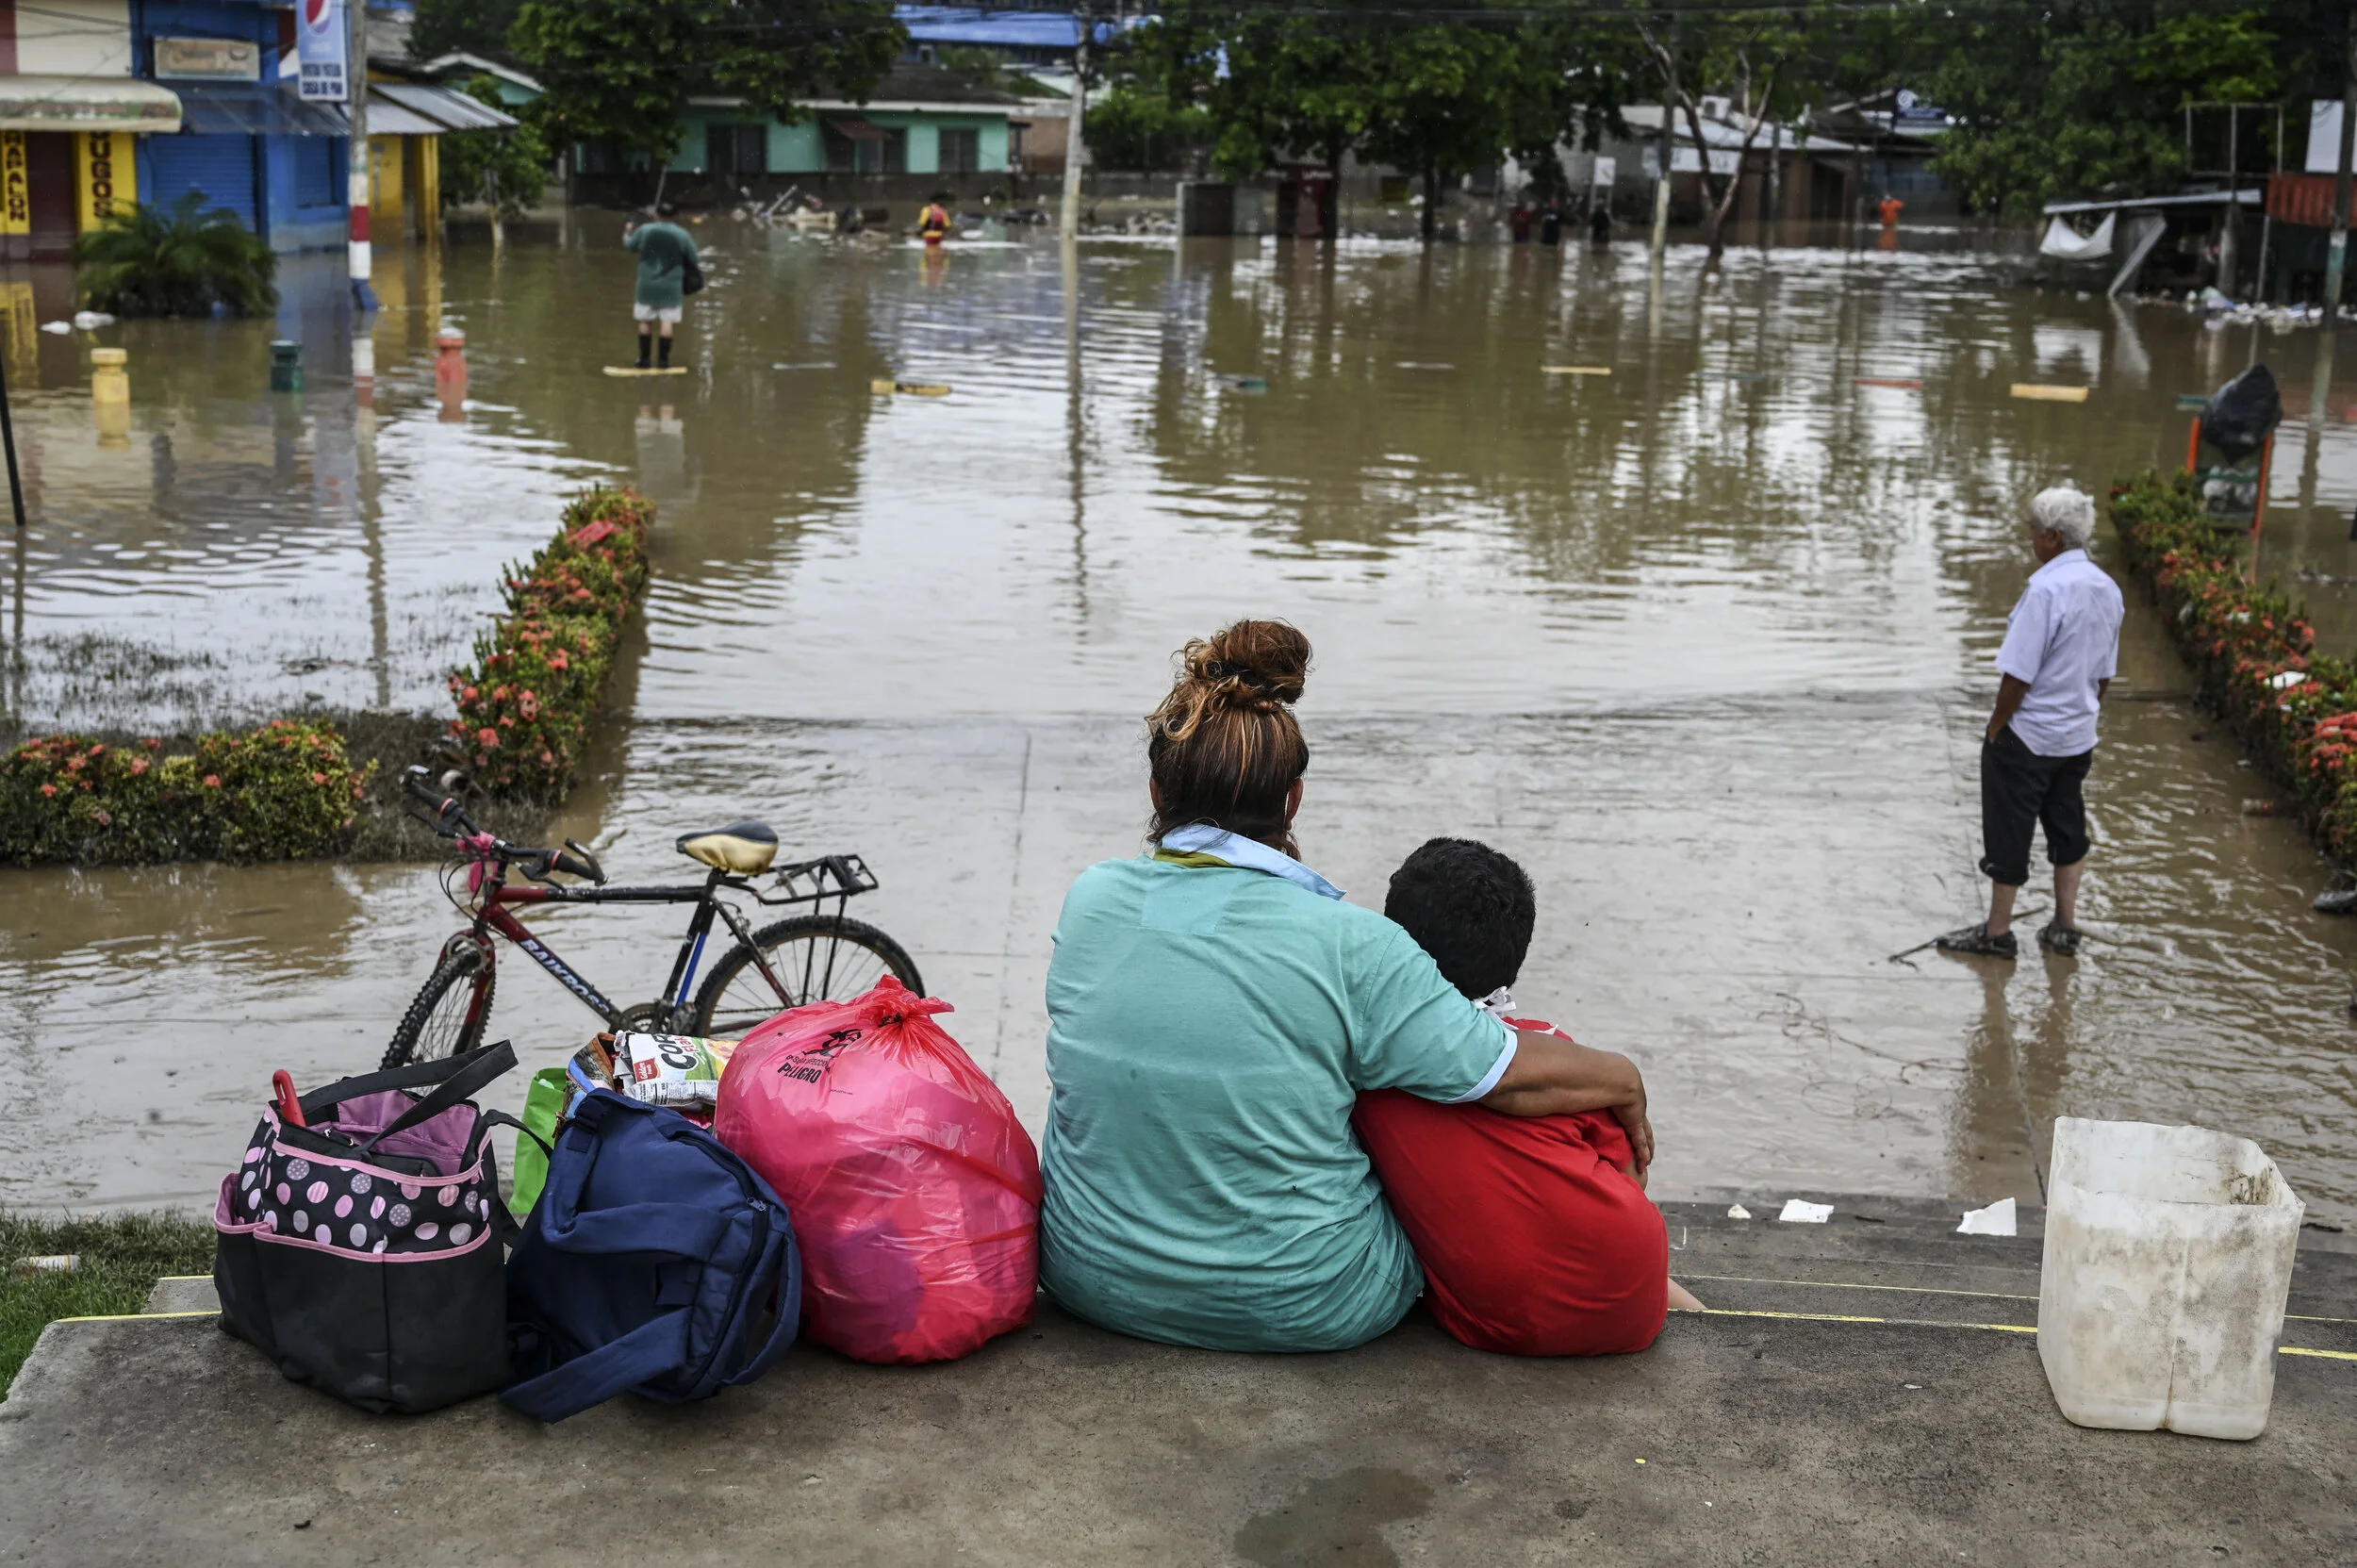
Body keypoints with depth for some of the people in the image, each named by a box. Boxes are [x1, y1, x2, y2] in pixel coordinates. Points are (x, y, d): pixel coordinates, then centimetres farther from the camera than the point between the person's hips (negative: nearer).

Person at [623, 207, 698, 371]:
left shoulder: (644, 230, -6)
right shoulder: (681, 235, -7)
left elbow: (628, 246, 8)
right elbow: (692, 259, -1)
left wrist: (628, 231, 28)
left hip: (647, 285, 1)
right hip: (671, 287, -1)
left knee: (645, 322, 10)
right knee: (667, 322, 2)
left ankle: (644, 359, 12)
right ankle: (664, 360, 0)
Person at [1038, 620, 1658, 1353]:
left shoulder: (1090, 901, -7)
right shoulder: (1348, 947, -20)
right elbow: (1516, 1078, -17)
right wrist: (1626, 1080, 4)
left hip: (1093, 1281, 4)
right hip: (1304, 1310, -4)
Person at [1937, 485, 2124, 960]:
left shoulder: (2047, 588, -24)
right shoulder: (2108, 589, 2)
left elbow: (2018, 674, -23)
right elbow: (2105, 674, 11)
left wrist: (1995, 728, -11)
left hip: (2027, 738, -8)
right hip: (2078, 737, 8)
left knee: (2009, 831, 6)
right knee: (2067, 827, 19)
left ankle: (1997, 930, 17)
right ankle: (2064, 927, 26)